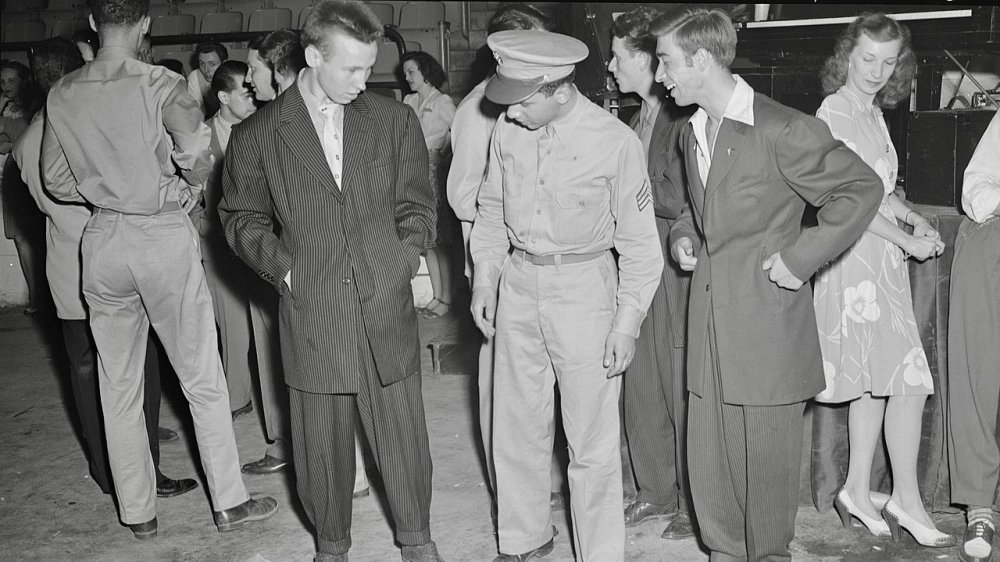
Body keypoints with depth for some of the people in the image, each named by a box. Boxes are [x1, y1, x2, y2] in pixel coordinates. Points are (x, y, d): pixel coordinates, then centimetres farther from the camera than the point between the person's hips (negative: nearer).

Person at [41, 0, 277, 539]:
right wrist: (186, 178, 2)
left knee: (118, 386, 13)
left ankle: (137, 511, 24)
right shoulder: (160, 85, -12)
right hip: (163, 234, -4)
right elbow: (198, 159, -20)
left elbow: (56, 181, 7)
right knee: (202, 378, 8)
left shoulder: (61, 95, 2)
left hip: (102, 240, 4)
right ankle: (228, 501, 16)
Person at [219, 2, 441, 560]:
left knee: (404, 439, 10)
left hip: (388, 310, 1)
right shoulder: (257, 135, 0)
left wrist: (401, 264, -1)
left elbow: (417, 206, 10)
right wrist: (285, 266, -4)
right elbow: (242, 218, 9)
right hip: (312, 318, -1)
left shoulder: (396, 121, 5)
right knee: (322, 446, 11)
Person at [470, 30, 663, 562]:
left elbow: (638, 242, -8)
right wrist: (485, 278, 6)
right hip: (518, 285, 5)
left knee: (592, 441, 4)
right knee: (515, 428, 14)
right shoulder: (507, 132, -2)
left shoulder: (615, 142, -15)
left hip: (584, 287, -4)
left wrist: (628, 321, -9)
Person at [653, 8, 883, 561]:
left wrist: (802, 256, -13)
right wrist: (683, 234, 9)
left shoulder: (783, 130, -13)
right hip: (708, 318, 7)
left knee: (765, 457, 6)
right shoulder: (691, 134, 12)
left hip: (767, 323, -6)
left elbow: (862, 188, -9)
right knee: (708, 453, 11)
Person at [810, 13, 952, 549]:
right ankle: (906, 500, 7)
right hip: (856, 260, -9)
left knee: (875, 383, 11)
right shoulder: (833, 114, -11)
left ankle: (857, 491, 21)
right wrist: (909, 240, -9)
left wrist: (915, 219, 3)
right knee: (909, 380, -6)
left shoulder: (872, 113, 15)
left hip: (882, 259, 9)